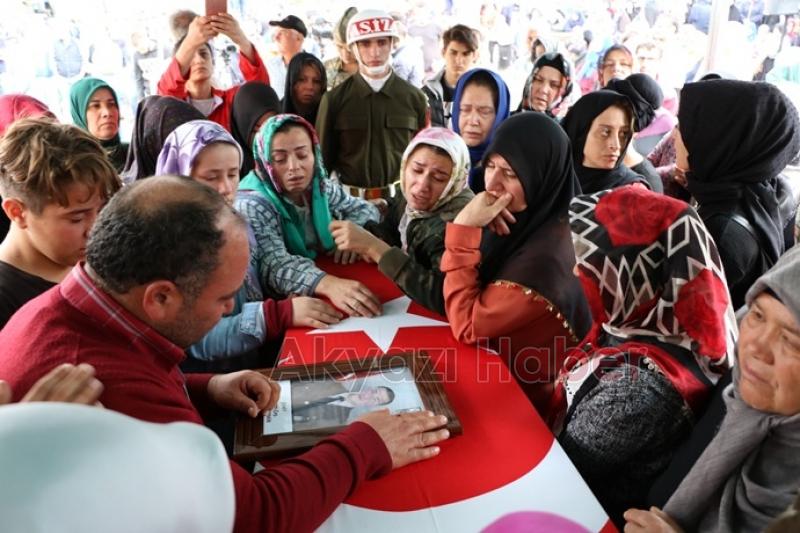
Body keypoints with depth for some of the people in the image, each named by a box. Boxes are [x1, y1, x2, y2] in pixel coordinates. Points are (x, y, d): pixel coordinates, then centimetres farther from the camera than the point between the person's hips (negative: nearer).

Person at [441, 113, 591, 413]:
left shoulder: (548, 253, -29)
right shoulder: (528, 219, -5)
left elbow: (466, 326, -23)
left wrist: (464, 229, -26)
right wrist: (470, 230, -16)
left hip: (522, 394, -6)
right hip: (498, 366, 6)